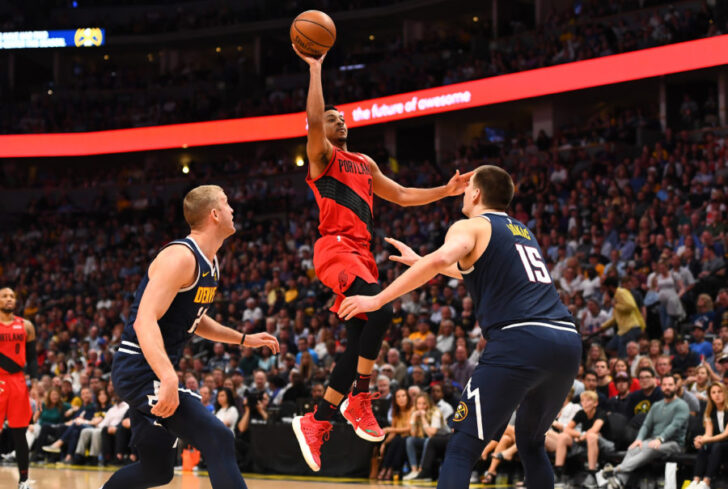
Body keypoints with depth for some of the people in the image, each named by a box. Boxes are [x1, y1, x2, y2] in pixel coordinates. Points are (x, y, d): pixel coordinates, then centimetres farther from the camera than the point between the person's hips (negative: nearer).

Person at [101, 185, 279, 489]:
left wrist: (244, 339, 20)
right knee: (218, 439, -22)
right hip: (139, 369, -11)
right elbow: (145, 321, -29)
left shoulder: (210, 264, 13)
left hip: (156, 372, 11)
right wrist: (168, 378, -42)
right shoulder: (180, 257, -18)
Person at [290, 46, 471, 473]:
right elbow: (314, 120, -16)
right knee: (382, 309, -29)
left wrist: (445, 192, 20)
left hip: (361, 253, 8)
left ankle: (316, 422, 8)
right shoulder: (321, 156, 4)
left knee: (358, 346, 2)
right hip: (336, 248, -8)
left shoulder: (365, 164, 27)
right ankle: (359, 400, -22)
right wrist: (315, 68, -15)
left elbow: (402, 195, 31)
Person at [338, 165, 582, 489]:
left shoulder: (470, 227, 7)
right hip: (568, 342, 7)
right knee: (531, 442, 28)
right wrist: (419, 261, 53)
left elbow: (441, 259, -15)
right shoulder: (522, 232, 30)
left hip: (520, 340, -7)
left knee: (461, 449, -4)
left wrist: (377, 300, -12)